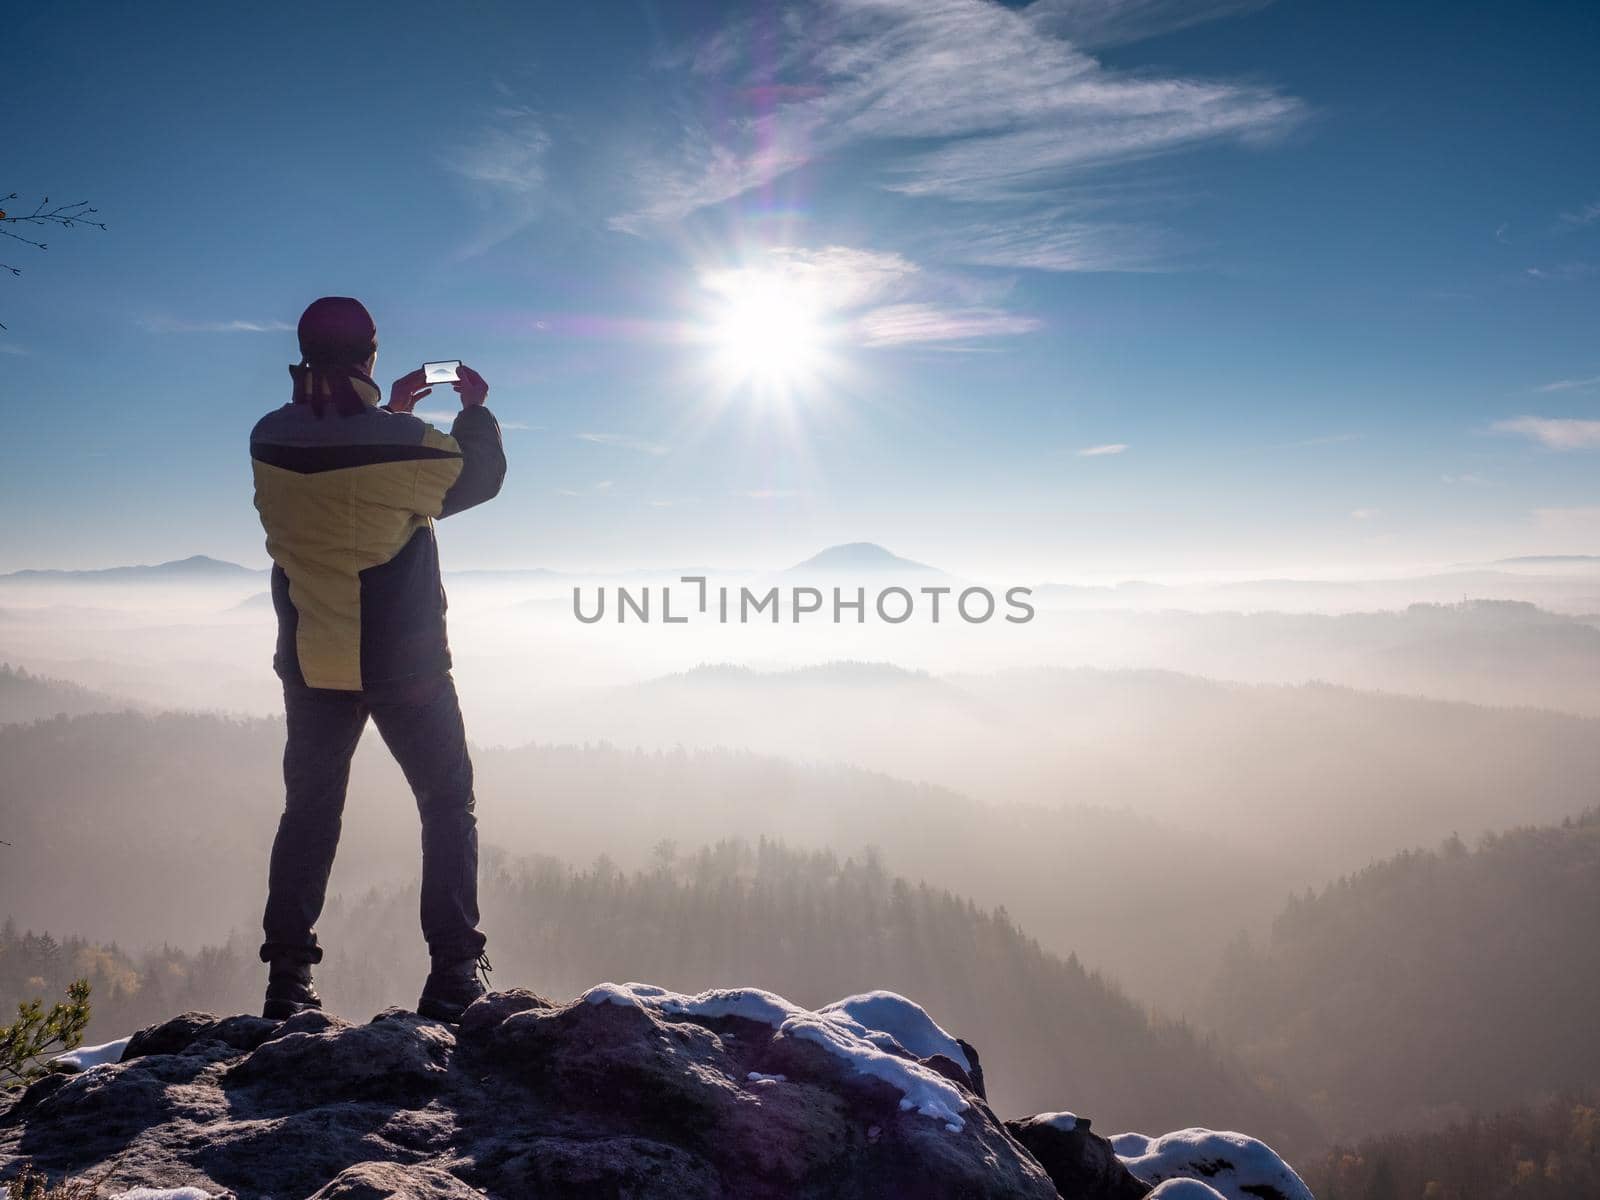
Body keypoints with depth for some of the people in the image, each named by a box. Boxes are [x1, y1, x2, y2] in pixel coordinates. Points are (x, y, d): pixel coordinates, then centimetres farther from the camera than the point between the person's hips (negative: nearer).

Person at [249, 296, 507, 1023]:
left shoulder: (270, 441, -3)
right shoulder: (404, 443, -16)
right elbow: (479, 478, 2)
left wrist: (389, 412, 25)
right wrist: (476, 410, 17)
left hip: (310, 666, 4)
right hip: (404, 664, -4)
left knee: (309, 811, 15)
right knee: (447, 803, 9)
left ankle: (287, 979, 15)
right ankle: (454, 970, 4)